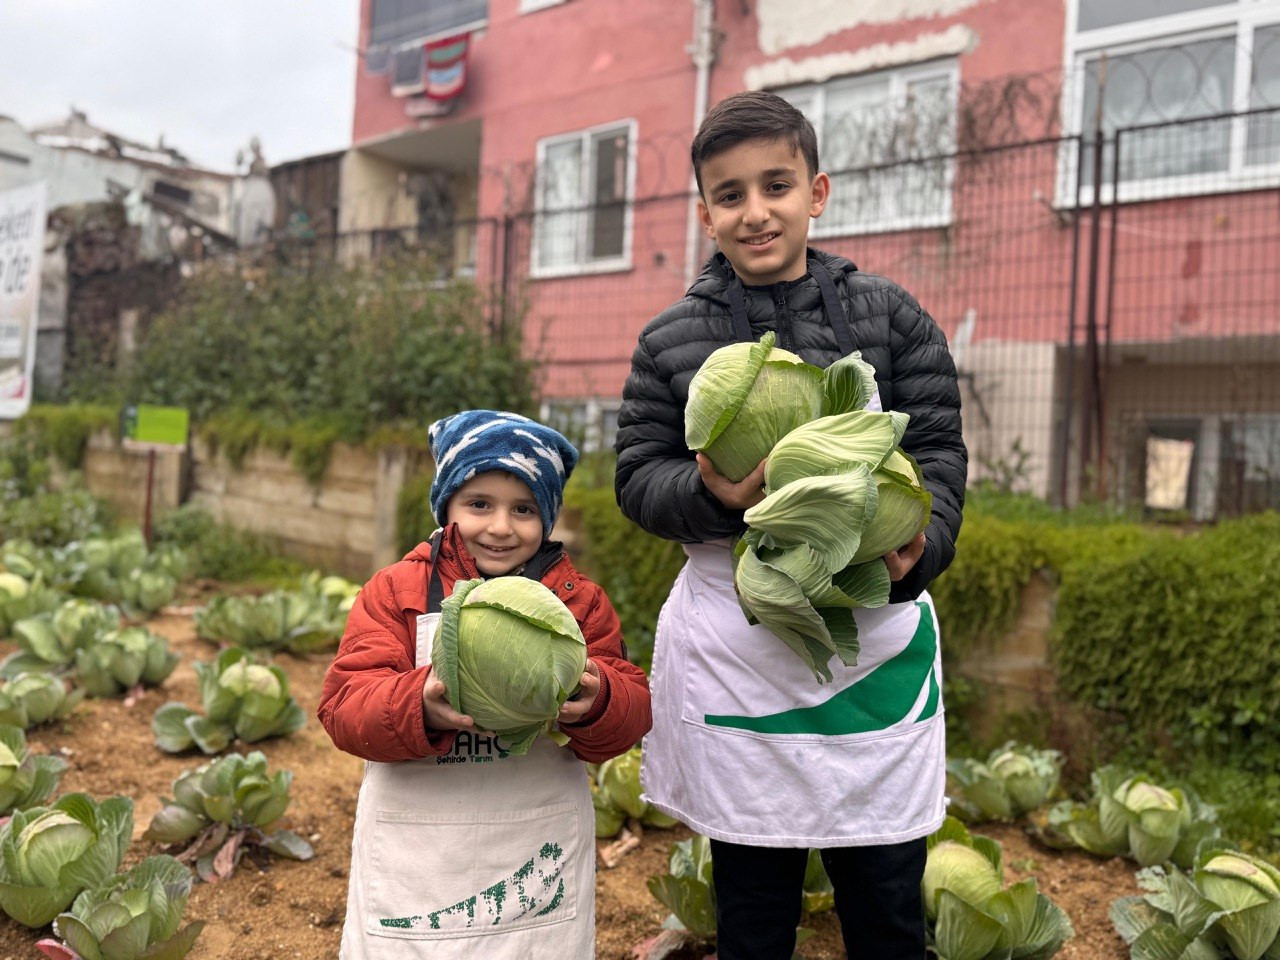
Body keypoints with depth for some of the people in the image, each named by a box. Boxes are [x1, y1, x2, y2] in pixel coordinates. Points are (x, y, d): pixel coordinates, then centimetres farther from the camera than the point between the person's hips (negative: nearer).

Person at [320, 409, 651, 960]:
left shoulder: (580, 601, 2)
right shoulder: (395, 590, -1)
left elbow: (632, 708, -2)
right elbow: (345, 703, -11)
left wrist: (596, 702, -26)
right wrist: (422, 705, -31)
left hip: (540, 845, 1)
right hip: (415, 851, -1)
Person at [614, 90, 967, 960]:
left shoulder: (891, 318, 2)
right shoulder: (671, 341, 3)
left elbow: (938, 451, 0)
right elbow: (638, 477, 2)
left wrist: (917, 549, -20)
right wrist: (713, 496, -19)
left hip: (876, 636, 0)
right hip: (732, 650, 0)